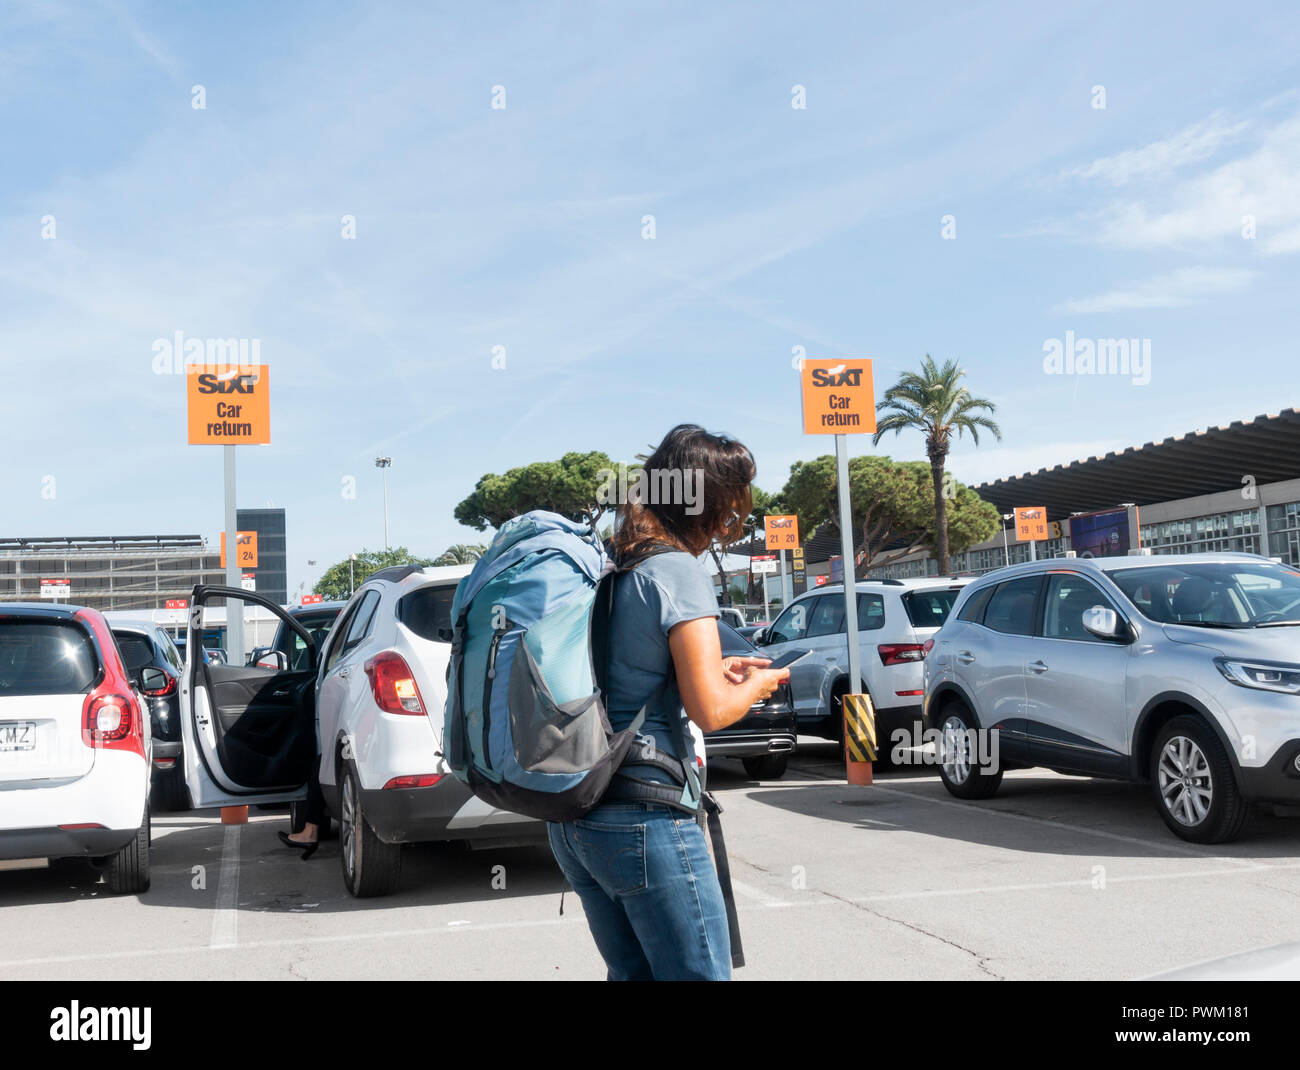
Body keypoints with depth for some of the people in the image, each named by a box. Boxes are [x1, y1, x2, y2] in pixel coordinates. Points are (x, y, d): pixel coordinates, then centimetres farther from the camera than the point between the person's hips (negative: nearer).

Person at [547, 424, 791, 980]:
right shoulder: (678, 571, -13)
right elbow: (710, 710, -18)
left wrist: (714, 666, 20)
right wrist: (756, 685, 2)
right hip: (645, 819, -9)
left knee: (633, 971, 19)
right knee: (700, 972, 0)